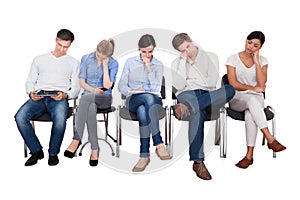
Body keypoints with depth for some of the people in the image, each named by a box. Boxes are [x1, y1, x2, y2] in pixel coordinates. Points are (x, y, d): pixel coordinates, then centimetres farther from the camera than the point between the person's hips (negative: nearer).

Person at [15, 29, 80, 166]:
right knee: (20, 117, -27)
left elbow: (76, 88, 11)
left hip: (59, 98, -2)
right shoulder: (39, 59, 24)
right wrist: (31, 93, -3)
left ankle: (53, 153, -10)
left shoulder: (73, 63, 18)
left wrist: (65, 95, -11)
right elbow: (30, 81, 20)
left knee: (60, 119, -36)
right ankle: (36, 151, -7)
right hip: (38, 97, 2)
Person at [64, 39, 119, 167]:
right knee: (91, 108, -36)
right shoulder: (86, 59, 6)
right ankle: (94, 150, -35)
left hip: (104, 98, -2)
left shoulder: (113, 64, 0)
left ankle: (76, 139, -34)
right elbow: (82, 82, 4)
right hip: (88, 96, 2)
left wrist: (105, 65, -12)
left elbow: (107, 86, -10)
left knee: (86, 98, -36)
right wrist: (93, 90, -15)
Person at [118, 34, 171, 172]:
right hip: (133, 100, 0)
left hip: (153, 100, 1)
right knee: (148, 98, -39)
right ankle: (159, 144, -43)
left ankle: (144, 155, -38)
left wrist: (148, 66, -7)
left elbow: (156, 88, -5)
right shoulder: (130, 62, 13)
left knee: (142, 111, -39)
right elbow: (122, 86, 8)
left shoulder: (158, 65, 11)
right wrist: (133, 91, -13)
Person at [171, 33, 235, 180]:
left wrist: (205, 87, -7)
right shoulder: (176, 63, 13)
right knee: (199, 112, -40)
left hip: (207, 95, 3)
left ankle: (186, 107, -39)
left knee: (230, 89, -31)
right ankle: (197, 162, -37)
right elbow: (179, 86, -4)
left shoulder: (205, 56, 20)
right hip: (187, 94, -3)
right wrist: (183, 61, -3)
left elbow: (213, 75, 11)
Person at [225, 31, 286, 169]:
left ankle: (249, 156, -31)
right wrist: (253, 88, -10)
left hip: (256, 99, 1)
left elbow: (262, 84, -9)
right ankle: (270, 139, -42)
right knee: (251, 99, -38)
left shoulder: (262, 61, 7)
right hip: (237, 99, -1)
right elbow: (233, 84, -6)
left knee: (250, 116, -36)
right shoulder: (233, 59, 1)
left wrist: (256, 62, -10)